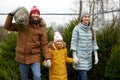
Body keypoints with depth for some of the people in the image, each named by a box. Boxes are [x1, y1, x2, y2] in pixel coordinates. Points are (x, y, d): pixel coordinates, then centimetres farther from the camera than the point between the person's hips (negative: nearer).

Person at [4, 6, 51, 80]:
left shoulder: (41, 27, -3)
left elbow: (44, 43, -4)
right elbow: (7, 26, 2)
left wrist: (48, 58, -12)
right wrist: (12, 14, -10)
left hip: (34, 56, -2)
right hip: (22, 56, 2)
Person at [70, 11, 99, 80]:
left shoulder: (91, 29, 7)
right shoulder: (77, 28, -10)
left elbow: (93, 43, 8)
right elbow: (74, 42, -12)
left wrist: (96, 56, 2)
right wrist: (74, 56, -18)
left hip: (88, 56, 6)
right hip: (79, 56, -6)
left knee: (81, 74, 13)